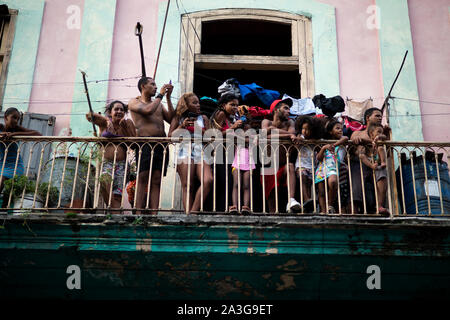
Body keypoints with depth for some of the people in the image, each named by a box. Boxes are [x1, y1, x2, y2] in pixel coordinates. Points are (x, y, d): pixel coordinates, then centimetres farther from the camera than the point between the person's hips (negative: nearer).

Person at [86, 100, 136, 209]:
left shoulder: (127, 123, 12)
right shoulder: (104, 123, 9)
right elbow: (89, 115, -5)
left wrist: (126, 126, -6)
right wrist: (107, 120, -16)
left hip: (121, 164, 1)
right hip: (106, 162, -1)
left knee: (117, 196, -7)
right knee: (104, 180, -32)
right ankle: (111, 206, -21)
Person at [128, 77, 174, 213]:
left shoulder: (158, 104, 27)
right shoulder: (134, 102, 10)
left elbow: (171, 119, 16)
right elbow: (148, 110, -9)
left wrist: (168, 98, 13)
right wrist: (160, 95, 2)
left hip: (161, 144, 5)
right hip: (145, 143, -5)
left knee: (156, 180, -3)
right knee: (143, 179, -11)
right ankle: (139, 213, -14)